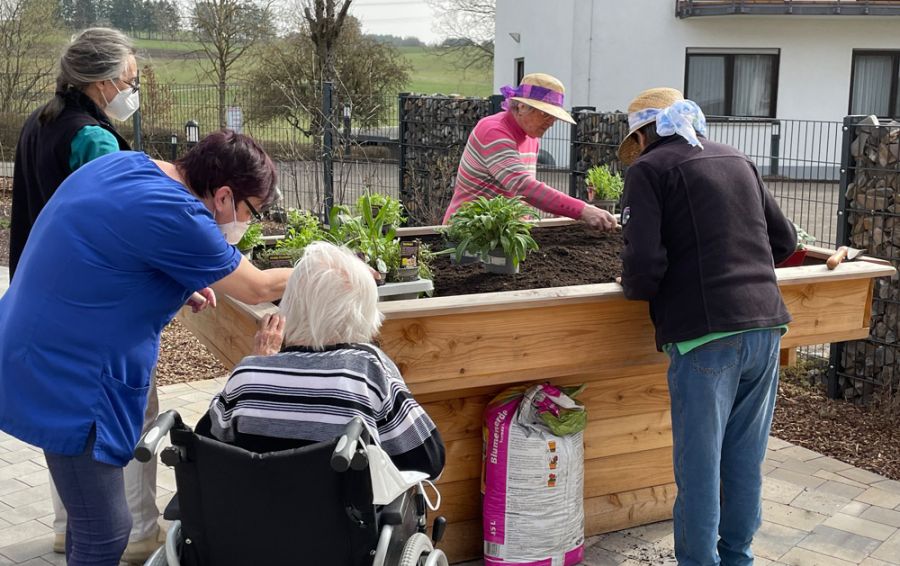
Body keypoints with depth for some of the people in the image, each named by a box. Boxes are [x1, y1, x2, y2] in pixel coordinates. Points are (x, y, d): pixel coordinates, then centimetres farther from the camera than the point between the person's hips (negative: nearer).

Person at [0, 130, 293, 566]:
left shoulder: (124, 163, 3)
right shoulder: (172, 215, -22)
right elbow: (257, 288, -10)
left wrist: (179, 283, 10)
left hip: (47, 360, 10)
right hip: (65, 380, -10)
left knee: (92, 516, 19)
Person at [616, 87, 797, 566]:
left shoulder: (649, 168, -2)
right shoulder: (738, 161, 17)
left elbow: (644, 262, -13)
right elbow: (784, 240, 19)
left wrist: (634, 288, 7)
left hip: (706, 333, -6)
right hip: (766, 328, 6)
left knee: (699, 467, 4)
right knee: (746, 462, 16)